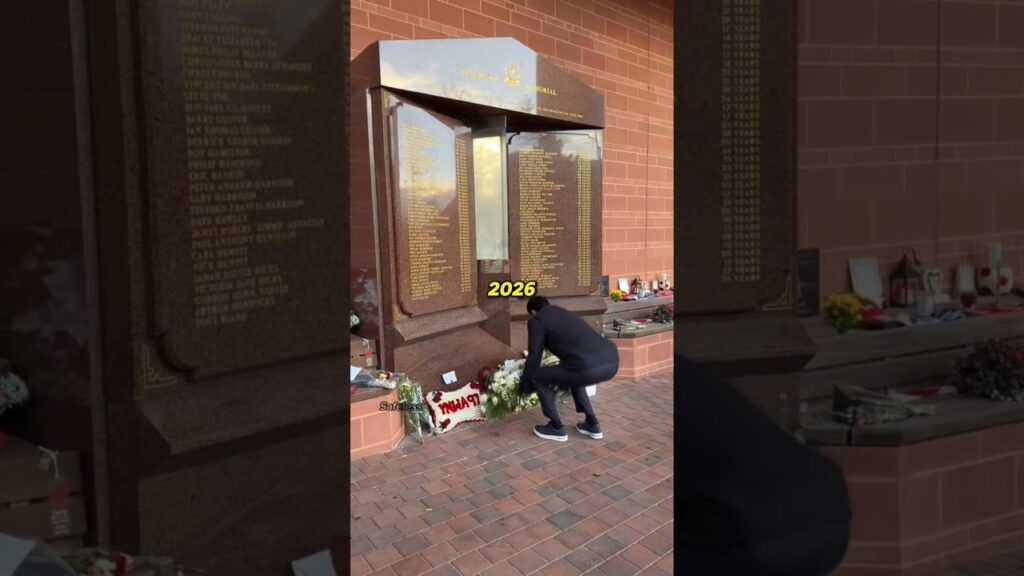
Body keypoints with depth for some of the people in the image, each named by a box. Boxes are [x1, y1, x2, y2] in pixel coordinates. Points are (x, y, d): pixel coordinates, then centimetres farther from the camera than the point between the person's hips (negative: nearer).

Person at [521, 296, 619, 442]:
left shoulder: (537, 320, 14)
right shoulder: (564, 313, 36)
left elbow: (534, 356, 13)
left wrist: (526, 388, 29)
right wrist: (562, 383, 59)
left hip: (589, 367, -8)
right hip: (612, 361, 8)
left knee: (537, 377, 15)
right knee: (574, 374, 39)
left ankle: (556, 428, 20)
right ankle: (592, 425, 33)